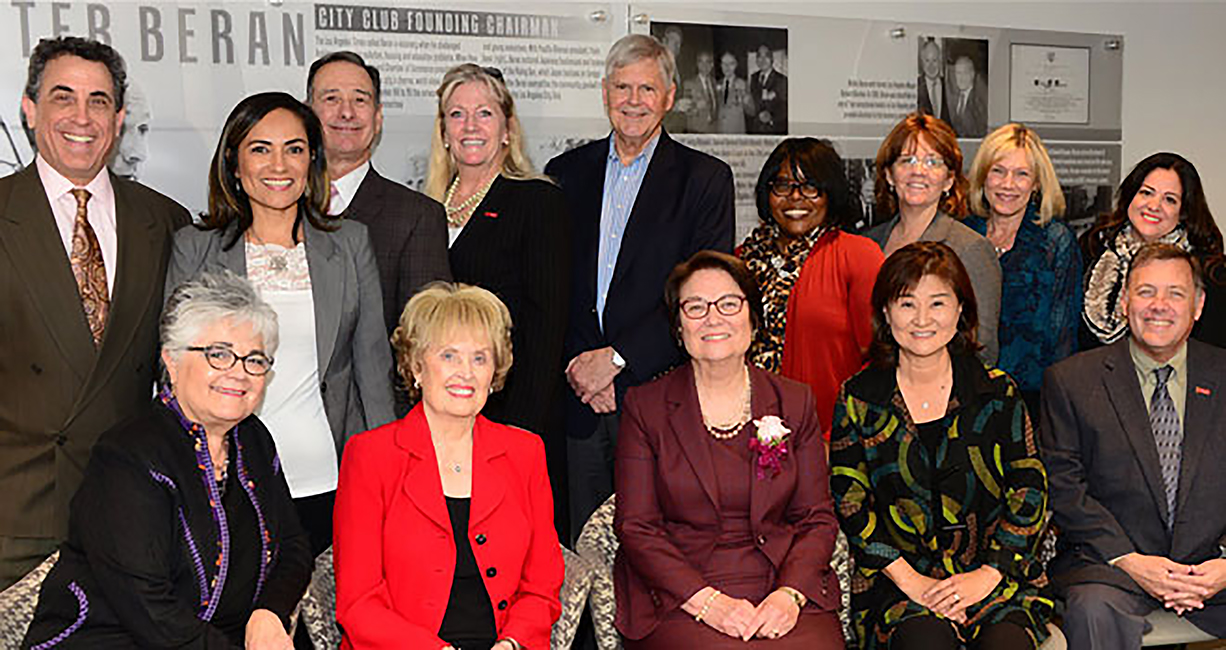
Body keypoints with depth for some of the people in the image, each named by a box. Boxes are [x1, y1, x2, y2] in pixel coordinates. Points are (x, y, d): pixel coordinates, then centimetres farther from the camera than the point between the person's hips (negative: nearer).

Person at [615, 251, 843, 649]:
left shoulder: (794, 402, 10)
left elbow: (817, 518, 8)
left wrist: (790, 594, -10)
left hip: (783, 590, 2)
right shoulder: (645, 406, 4)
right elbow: (636, 527, -1)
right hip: (678, 599, -2)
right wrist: (706, 600, -14)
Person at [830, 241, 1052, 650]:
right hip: (897, 577, -1)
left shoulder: (997, 393, 6)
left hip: (994, 573, 1)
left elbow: (1030, 492, 5)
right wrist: (909, 580, -10)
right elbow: (849, 502, 1)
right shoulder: (859, 398, 4)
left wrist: (988, 574, -8)